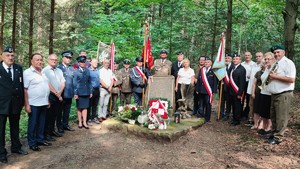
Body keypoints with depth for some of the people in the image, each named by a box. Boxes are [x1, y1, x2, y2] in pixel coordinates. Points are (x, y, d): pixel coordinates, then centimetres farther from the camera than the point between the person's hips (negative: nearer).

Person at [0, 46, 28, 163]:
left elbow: (22, 85, 8)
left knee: (15, 127, 18)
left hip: (16, 103, 4)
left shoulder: (19, 68, 5)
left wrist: (22, 101, 4)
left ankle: (16, 147, 34)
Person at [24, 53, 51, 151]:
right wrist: (27, 105, -16)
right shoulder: (27, 73, -10)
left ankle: (40, 140, 29)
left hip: (43, 103, 7)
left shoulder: (43, 72, 12)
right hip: (33, 104, -7)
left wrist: (48, 101, 16)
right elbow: (25, 90, -13)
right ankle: (32, 143, 16)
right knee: (32, 124, 5)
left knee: (41, 123, 15)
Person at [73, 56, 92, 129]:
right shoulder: (76, 71, -4)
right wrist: (75, 93, -10)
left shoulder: (87, 71, 7)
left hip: (86, 92, 3)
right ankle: (80, 122, 19)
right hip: (79, 92, -3)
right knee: (79, 108, 7)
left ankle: (84, 122, 11)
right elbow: (74, 83, -5)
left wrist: (91, 92, 7)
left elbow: (89, 82, 10)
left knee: (85, 107, 5)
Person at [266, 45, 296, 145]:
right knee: (273, 116, 17)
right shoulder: (275, 63, 16)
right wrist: (270, 77, 4)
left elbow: (291, 79, -21)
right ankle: (274, 132, 30)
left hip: (284, 94, -9)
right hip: (274, 94, 9)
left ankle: (278, 137, 7)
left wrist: (275, 76, -17)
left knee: (281, 118, -2)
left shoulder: (288, 63, -11)